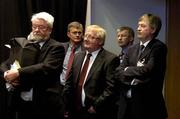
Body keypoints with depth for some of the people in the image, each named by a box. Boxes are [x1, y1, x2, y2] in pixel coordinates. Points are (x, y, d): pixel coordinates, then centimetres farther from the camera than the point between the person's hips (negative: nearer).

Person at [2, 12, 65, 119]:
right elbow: (5, 64, 12)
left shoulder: (56, 48, -6)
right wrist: (8, 75, -9)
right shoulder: (22, 43, 8)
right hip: (22, 103, 4)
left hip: (45, 106, -4)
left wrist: (18, 73, -24)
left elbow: (46, 68, -21)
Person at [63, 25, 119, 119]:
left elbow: (111, 88, -16)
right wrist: (67, 104, 4)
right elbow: (69, 83, 12)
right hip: (76, 111, 6)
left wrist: (96, 106, -16)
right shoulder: (77, 56, 11)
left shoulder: (110, 59, -10)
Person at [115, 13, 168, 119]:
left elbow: (148, 70, -20)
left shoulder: (159, 47, -8)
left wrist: (127, 70, -5)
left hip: (149, 104, -5)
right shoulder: (132, 49, 12)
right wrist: (131, 81, -13)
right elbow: (118, 71, 5)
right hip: (130, 102, 6)